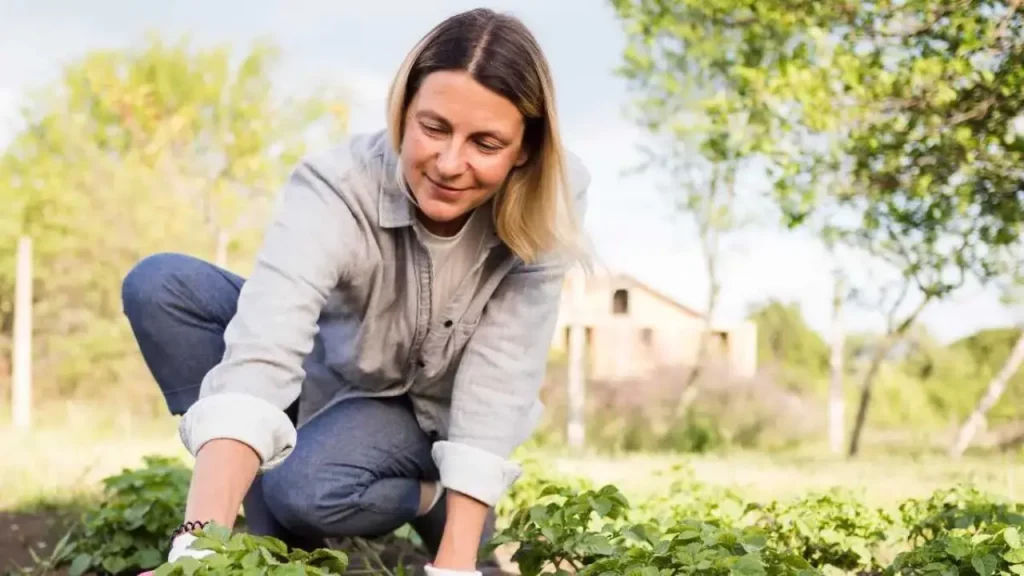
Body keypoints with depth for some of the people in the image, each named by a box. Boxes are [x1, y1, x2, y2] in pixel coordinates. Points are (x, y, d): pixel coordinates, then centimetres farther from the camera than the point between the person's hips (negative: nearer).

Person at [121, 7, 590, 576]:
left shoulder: (552, 200, -27)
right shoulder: (339, 185, -32)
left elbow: (500, 378, -29)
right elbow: (259, 356, -45)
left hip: (433, 413, -1)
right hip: (336, 371, 2)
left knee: (305, 488, -34)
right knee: (160, 284, -24)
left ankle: (437, 499, -1)